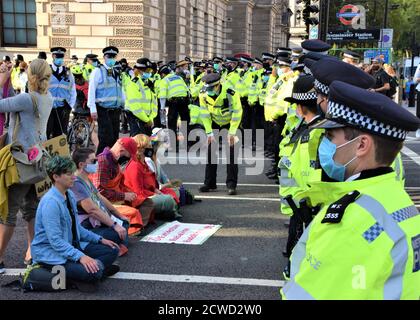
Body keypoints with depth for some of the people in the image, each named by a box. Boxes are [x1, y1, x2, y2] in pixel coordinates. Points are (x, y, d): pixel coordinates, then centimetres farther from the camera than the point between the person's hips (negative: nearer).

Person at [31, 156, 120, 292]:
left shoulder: (69, 195, 6)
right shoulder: (50, 202, -23)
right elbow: (55, 240, -28)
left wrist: (100, 239, 10)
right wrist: (80, 256, -35)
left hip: (72, 246, 10)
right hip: (51, 254, -10)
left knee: (112, 251, 2)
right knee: (93, 272, -30)